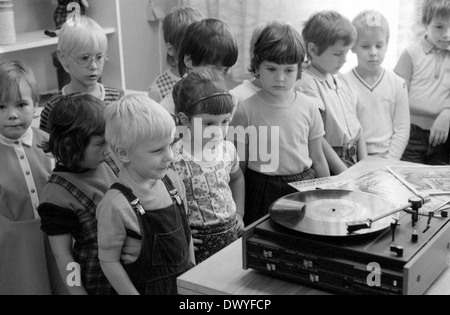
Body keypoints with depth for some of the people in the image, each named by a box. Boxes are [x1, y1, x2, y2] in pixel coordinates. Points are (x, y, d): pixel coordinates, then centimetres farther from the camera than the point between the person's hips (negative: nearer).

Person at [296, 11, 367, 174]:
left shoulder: (342, 81, 14)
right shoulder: (307, 85, -12)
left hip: (354, 161, 7)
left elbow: (357, 127, 16)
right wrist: (343, 172, -14)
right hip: (329, 165, -7)